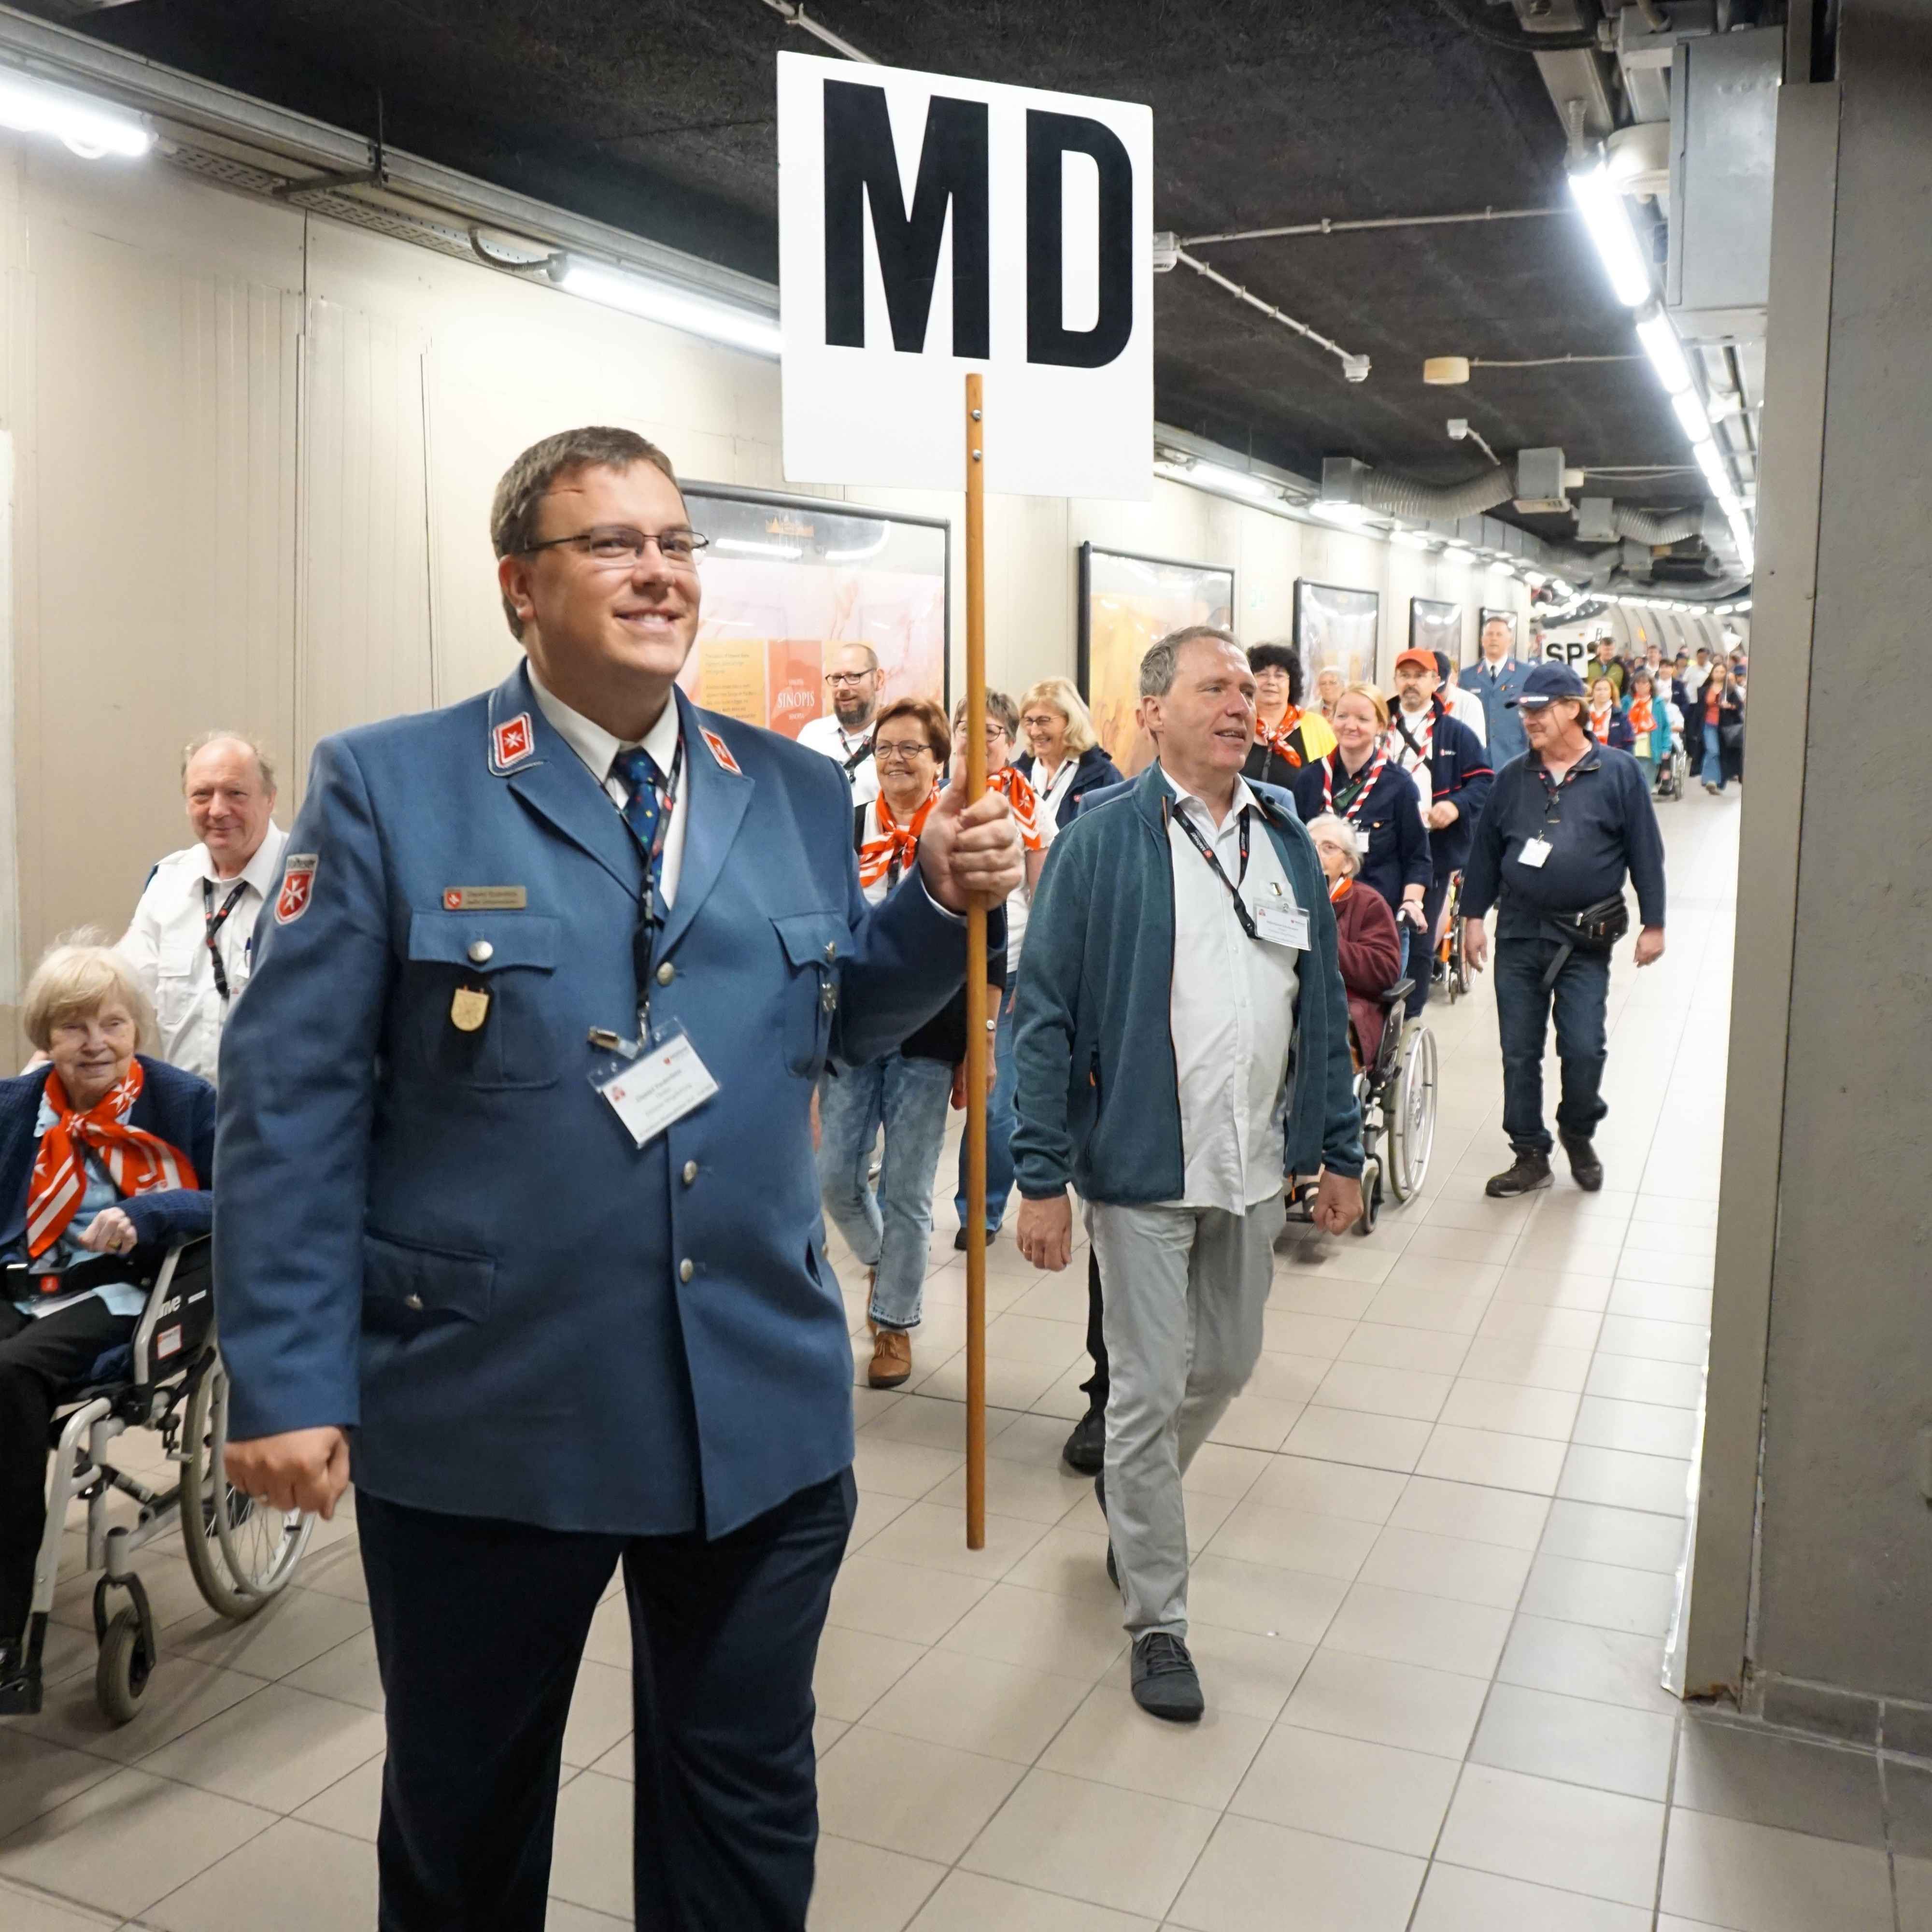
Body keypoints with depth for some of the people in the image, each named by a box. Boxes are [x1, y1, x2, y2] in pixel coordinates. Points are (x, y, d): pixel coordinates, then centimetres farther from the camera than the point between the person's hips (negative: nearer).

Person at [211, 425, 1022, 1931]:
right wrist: (288, 1384, -12)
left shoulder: (798, 793, 5)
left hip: (764, 1415, 3)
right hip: (482, 1421, -2)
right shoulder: (387, 786, -6)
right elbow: (290, 1099, -8)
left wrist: (947, 902, -6)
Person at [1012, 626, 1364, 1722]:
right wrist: (1043, 1180, -14)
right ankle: (1158, 1621, 20)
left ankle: (1134, 1495, 48)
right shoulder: (1101, 844, -10)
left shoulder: (1286, 841, 7)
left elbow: (1324, 1007, 12)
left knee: (1228, 1367, 19)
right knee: (1151, 1393, 3)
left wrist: (1342, 1152, 10)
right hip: (1143, 1171, -5)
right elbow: (1046, 1017, -11)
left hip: (1255, 1170, 6)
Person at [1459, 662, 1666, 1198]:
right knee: (1519, 1052, 5)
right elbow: (1485, 851, 12)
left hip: (1585, 938, -3)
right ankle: (1530, 1155, 16)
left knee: (1583, 1048, -6)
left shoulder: (1619, 772, -2)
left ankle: (1579, 1135, 21)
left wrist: (1653, 924, -1)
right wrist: (1473, 916, 10)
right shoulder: (1513, 778, 8)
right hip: (1519, 933, 3)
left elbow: (1645, 852, 0)